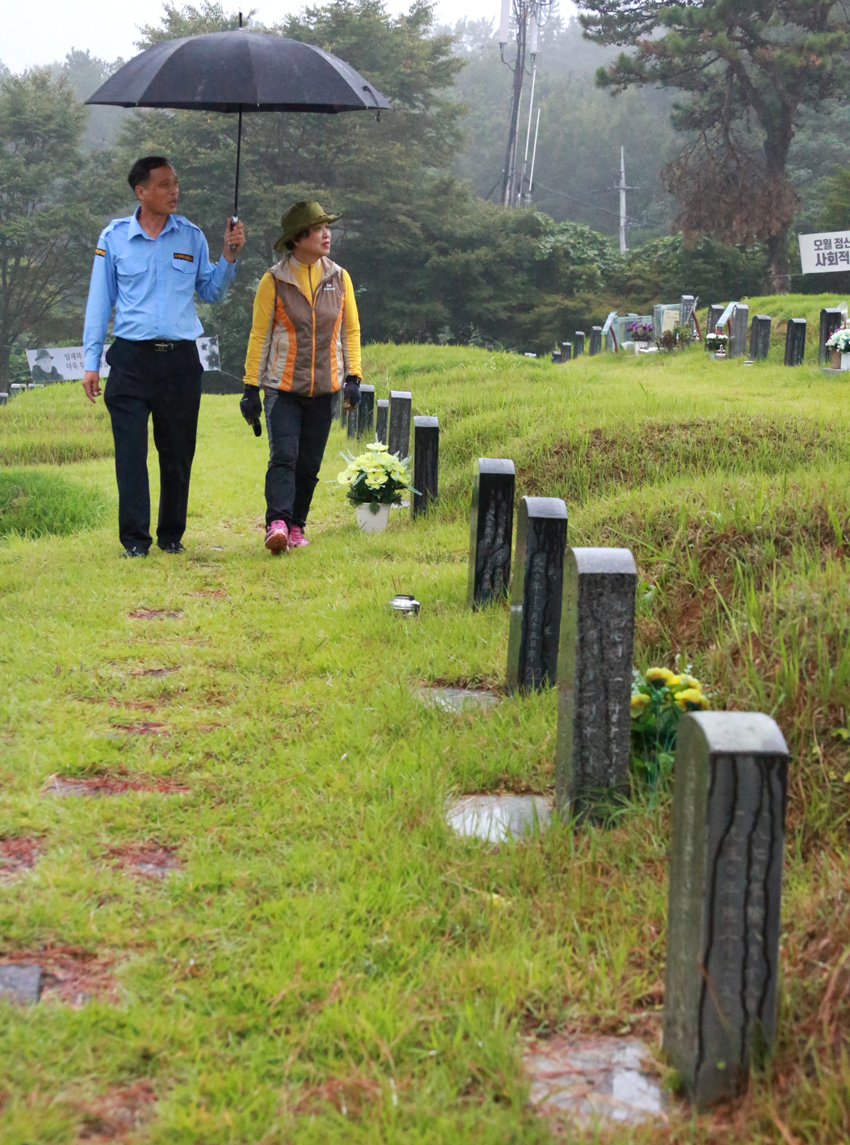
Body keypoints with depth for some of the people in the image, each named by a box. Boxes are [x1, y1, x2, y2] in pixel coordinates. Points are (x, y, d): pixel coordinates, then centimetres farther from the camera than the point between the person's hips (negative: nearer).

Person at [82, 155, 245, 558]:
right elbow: (100, 301, 7)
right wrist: (91, 362, 3)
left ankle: (172, 535, 17)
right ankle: (134, 539, -2)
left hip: (180, 359, 2)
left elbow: (210, 293, 14)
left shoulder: (191, 236, 7)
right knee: (131, 452, -6)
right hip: (132, 358, -2)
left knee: (178, 452, 7)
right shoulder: (114, 237, 3)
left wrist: (229, 257, -2)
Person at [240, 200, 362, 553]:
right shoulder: (274, 281, -2)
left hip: (324, 388, 3)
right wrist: (251, 387, -3)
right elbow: (259, 335, 0)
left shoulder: (339, 278, 7)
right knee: (283, 455, -17)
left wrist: (353, 376, 4)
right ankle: (277, 523, -26)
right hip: (283, 387, -3)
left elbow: (351, 330, 14)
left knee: (309, 464, 5)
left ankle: (296, 527, 15)